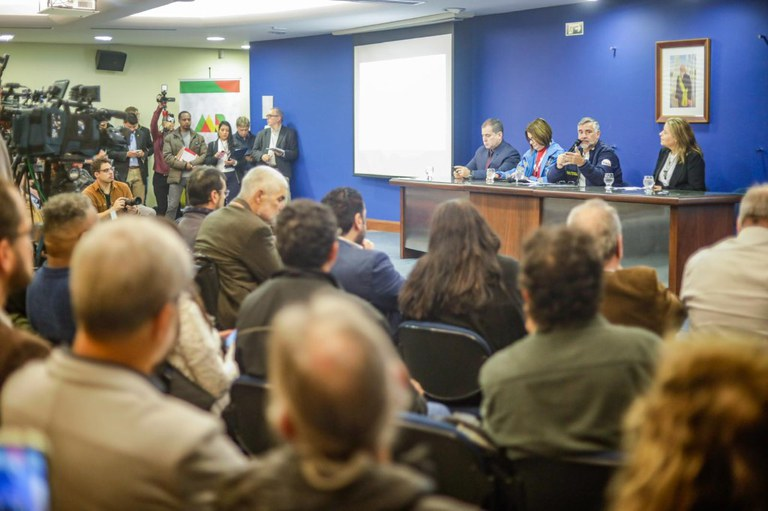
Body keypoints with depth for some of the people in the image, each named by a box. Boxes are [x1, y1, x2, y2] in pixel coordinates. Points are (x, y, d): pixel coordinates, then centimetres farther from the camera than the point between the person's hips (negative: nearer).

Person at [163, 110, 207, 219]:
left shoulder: (199, 138, 11)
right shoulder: (170, 137, 4)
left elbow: (204, 155, 3)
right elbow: (167, 156, -6)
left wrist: (191, 164, -14)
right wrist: (184, 165, -15)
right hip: (176, 176, -2)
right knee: (172, 206, -5)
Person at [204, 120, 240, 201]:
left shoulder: (234, 144, 7)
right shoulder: (212, 145, 9)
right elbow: (207, 162, 3)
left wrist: (234, 162, -15)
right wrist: (215, 157, -15)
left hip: (232, 176, 0)